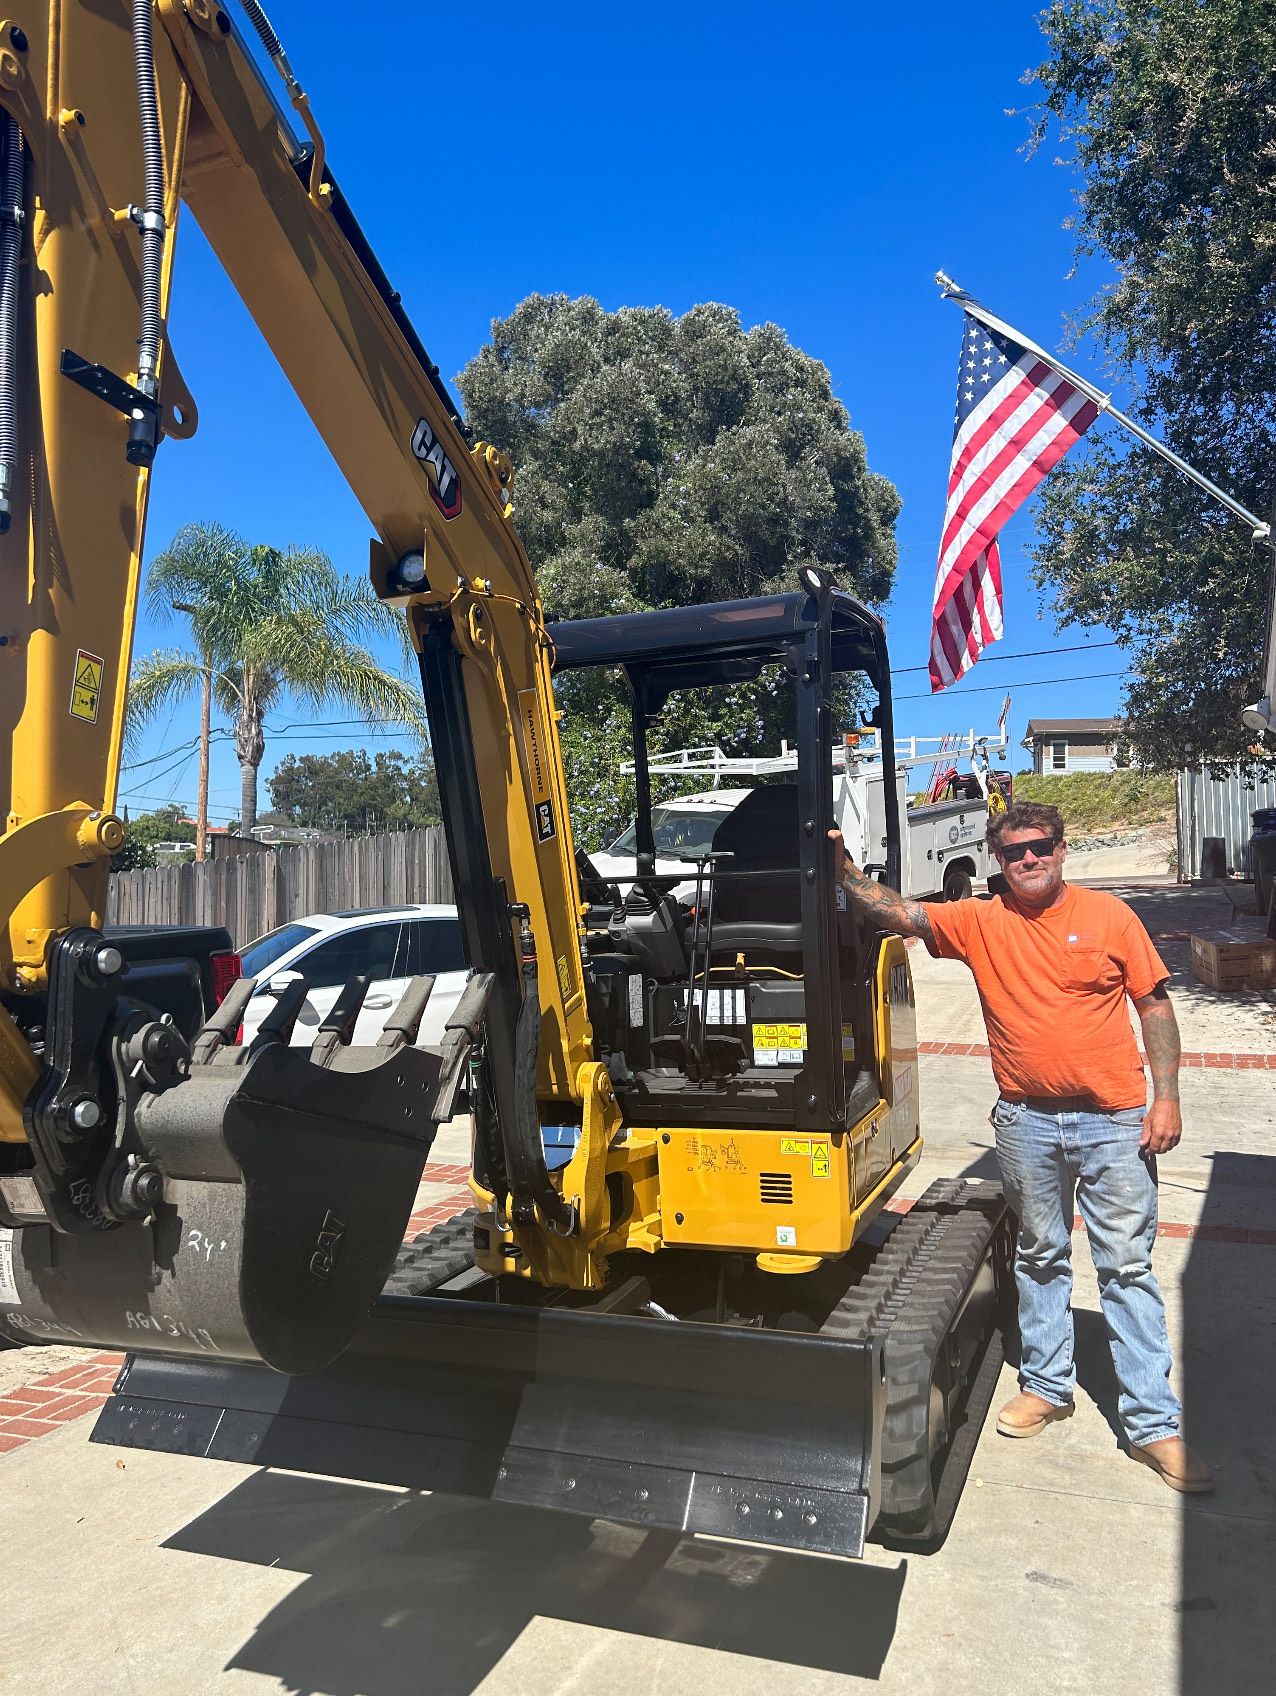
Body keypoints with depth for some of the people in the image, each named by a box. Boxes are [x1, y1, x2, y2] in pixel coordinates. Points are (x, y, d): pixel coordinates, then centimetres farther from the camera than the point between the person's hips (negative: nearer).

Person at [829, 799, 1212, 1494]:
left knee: (1128, 1267, 4)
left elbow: (1154, 1004, 0)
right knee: (1039, 1257, 16)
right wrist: (844, 872, -24)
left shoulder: (1108, 915, -3)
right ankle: (1047, 1385, 33)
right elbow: (898, 913, -9)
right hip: (1025, 1123, 2)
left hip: (1113, 1121, -2)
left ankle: (1152, 1422, 14)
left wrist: (1165, 1096, -6)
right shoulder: (982, 922, -1)